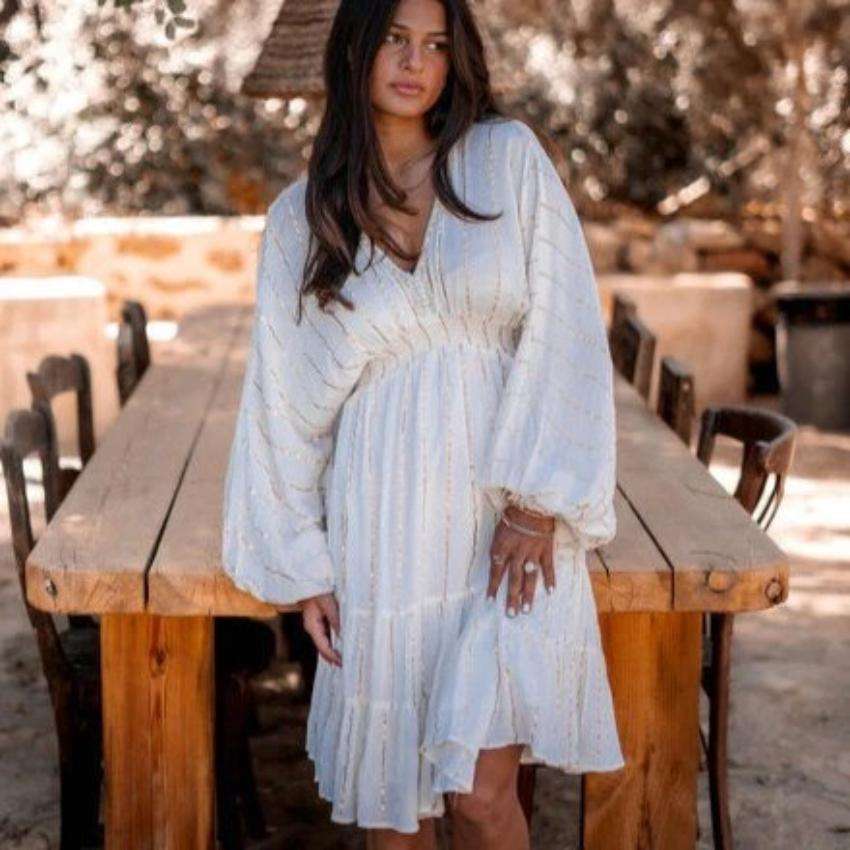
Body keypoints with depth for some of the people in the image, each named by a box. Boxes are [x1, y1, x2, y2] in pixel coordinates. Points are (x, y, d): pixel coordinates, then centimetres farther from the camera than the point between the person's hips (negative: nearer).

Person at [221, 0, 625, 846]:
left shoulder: (509, 157, 1)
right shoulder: (299, 216, 6)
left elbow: (564, 328, -4)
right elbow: (282, 395, 8)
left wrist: (537, 499, -13)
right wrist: (302, 564, 5)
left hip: (510, 521, -2)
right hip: (384, 528, 2)